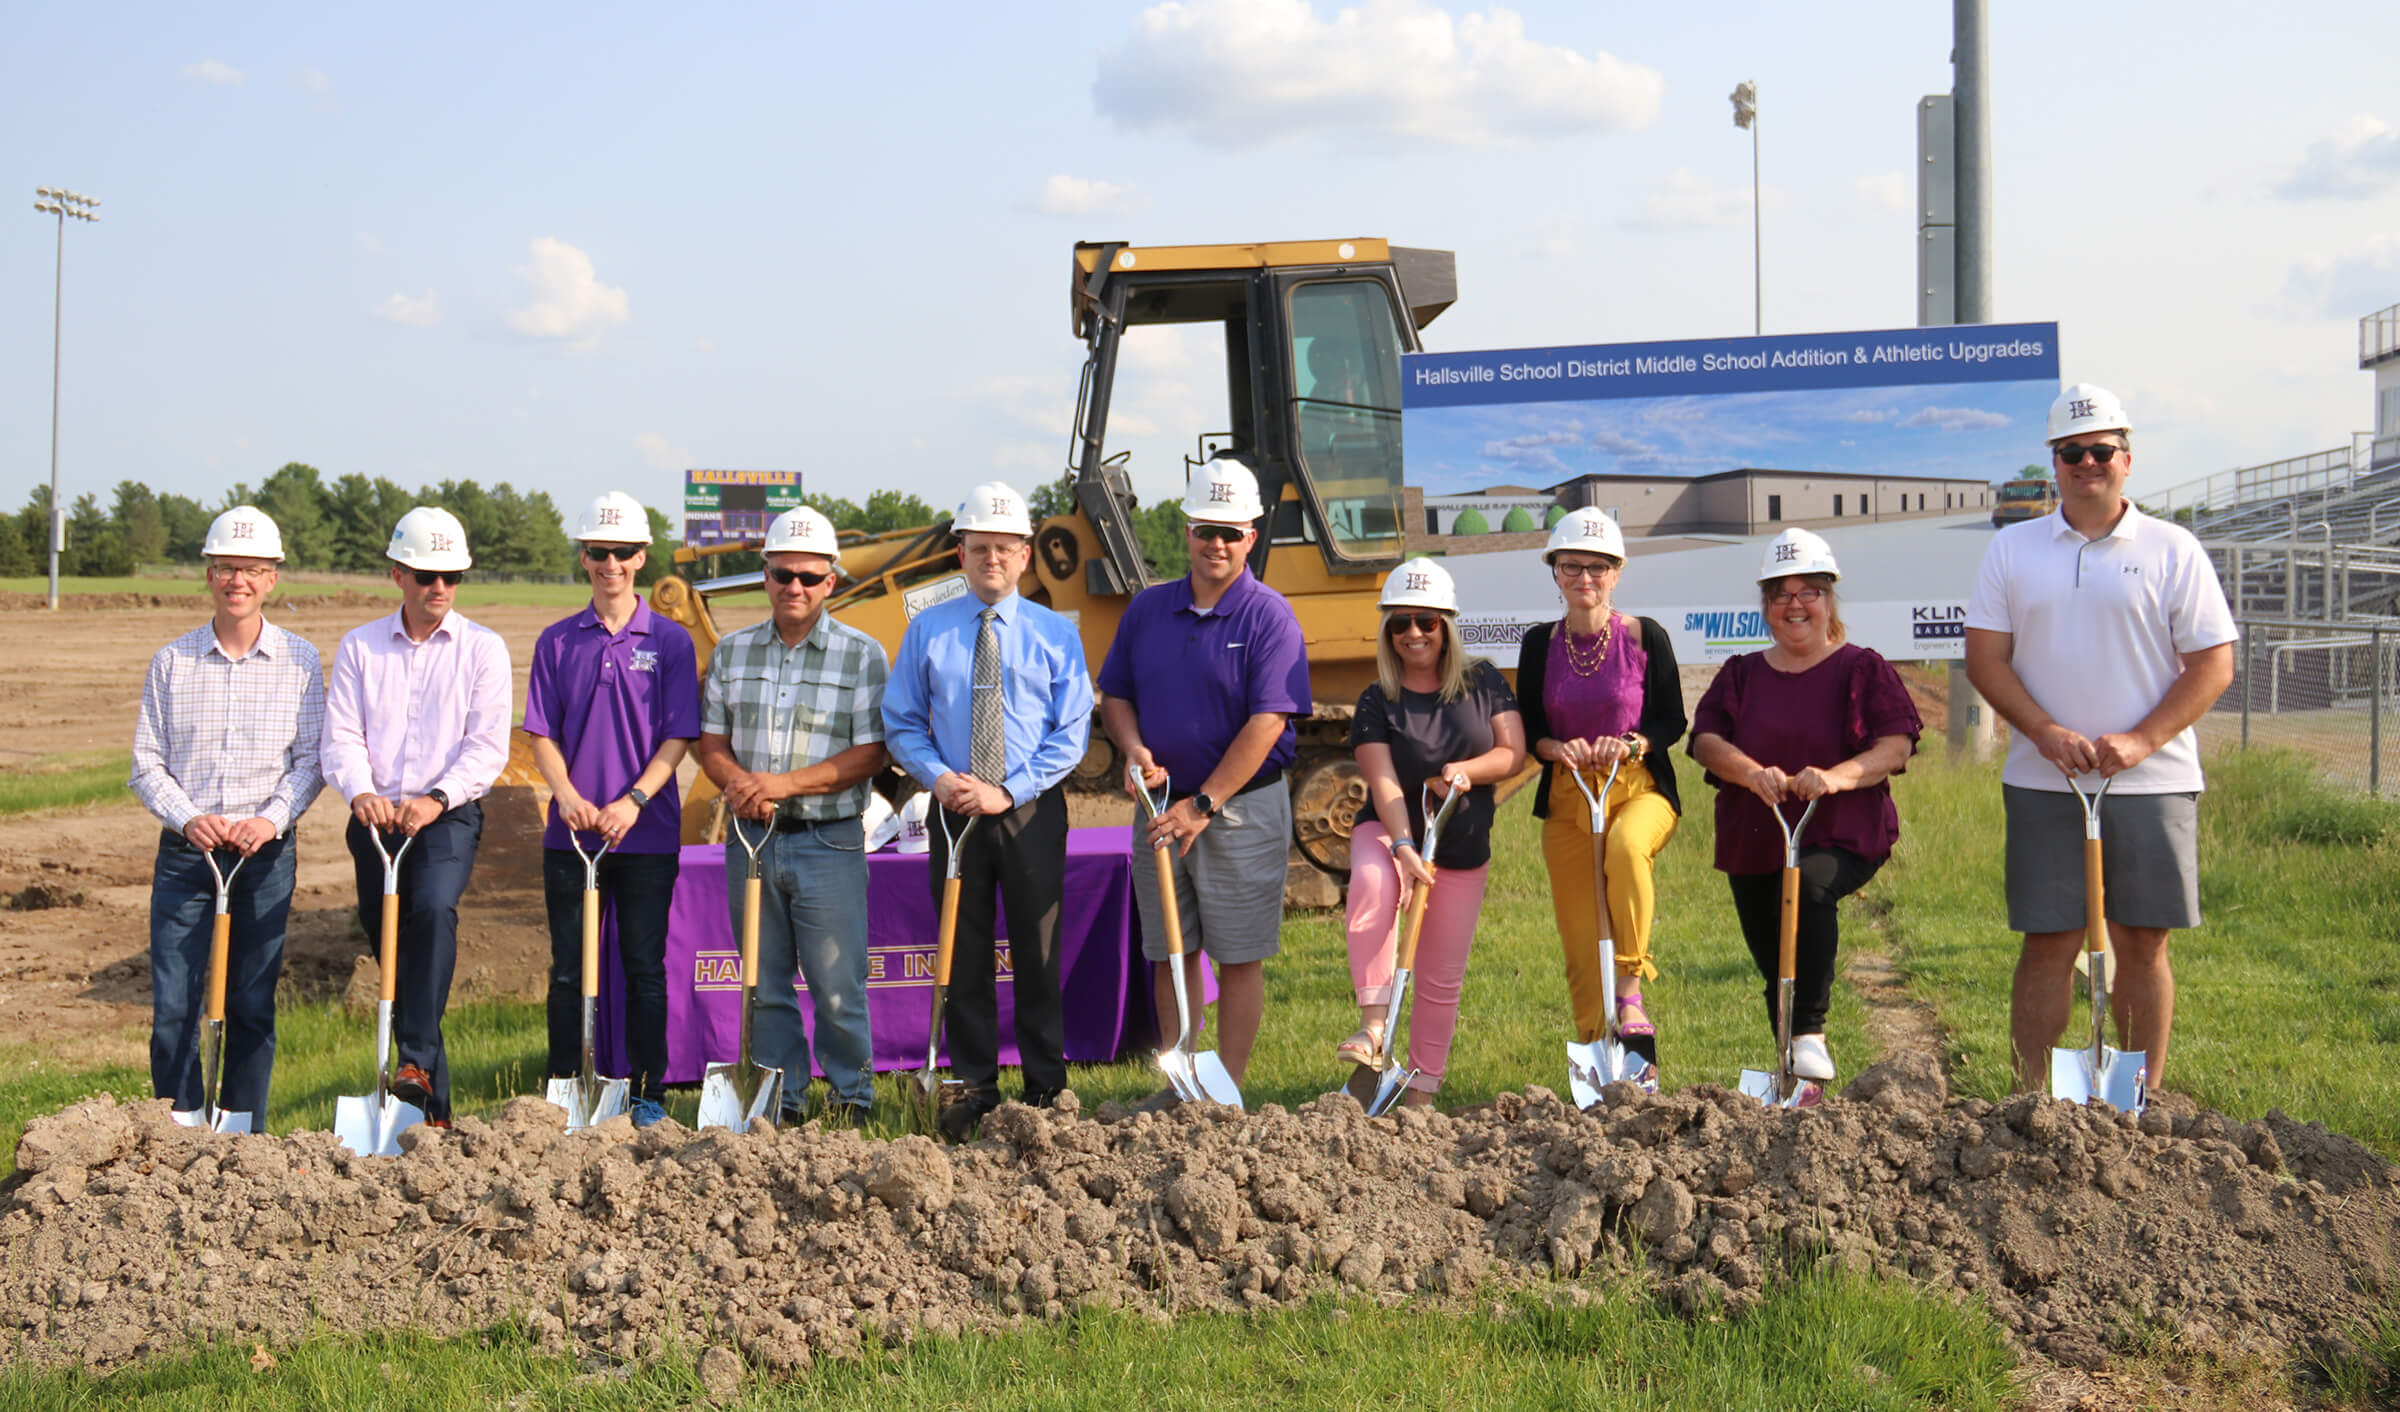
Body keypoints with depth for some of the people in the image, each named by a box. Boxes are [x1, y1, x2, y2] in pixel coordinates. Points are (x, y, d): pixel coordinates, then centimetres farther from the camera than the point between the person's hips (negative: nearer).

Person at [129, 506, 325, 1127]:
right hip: (184, 854, 0)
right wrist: (187, 818, -13)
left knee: (253, 1007, 6)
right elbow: (146, 763, 4)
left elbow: (312, 757, 2)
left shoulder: (299, 660, 3)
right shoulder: (172, 661, 4)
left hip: (267, 856, 0)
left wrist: (273, 818, -13)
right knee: (173, 1008, -3)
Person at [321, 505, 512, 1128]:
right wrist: (360, 790, -18)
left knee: (434, 908, -30)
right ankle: (434, 1107, 13)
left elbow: (488, 746, -4)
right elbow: (341, 734, 3)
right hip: (375, 816, 3)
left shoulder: (483, 649, 4)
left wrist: (436, 799, -20)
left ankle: (418, 1061, -30)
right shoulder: (359, 647, 11)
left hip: (450, 815, -3)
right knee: (387, 937, 4)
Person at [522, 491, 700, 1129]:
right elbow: (542, 734, 6)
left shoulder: (669, 641, 2)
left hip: (647, 831, -1)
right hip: (571, 830, 2)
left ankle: (648, 1093, 12)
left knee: (645, 968, 4)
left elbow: (678, 737, -2)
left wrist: (633, 800, -15)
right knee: (568, 969, 5)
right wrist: (568, 796, -11)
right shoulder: (557, 641, 8)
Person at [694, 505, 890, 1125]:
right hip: (751, 839, 4)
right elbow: (711, 741, 11)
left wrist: (786, 783, -16)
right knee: (765, 985, 9)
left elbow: (870, 752, -7)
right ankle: (780, 1102, 18)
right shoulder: (732, 652, 11)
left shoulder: (863, 654, -1)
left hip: (829, 841, -4)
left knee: (837, 983, -2)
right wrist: (737, 782, -12)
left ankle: (852, 1097, 13)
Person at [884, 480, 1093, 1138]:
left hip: (1033, 811, -1)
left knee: (1037, 953, 5)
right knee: (964, 954, 5)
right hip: (954, 810, 1)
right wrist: (939, 778, -11)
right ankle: (973, 1089, 15)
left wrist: (1009, 791, -13)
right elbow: (901, 723, 7)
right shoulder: (927, 631, 5)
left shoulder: (1056, 635, 3)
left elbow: (1071, 733, -1)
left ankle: (1046, 1089, 16)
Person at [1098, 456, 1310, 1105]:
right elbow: (1115, 695, 15)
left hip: (1243, 807, -5)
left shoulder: (1269, 617, -8)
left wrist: (1204, 806, -18)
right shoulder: (1147, 609, 8)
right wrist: (1135, 749, -7)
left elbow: (1266, 723, -15)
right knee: (1170, 952, 10)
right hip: (1162, 807, 5)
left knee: (1239, 957, 1)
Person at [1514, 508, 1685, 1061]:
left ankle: (1631, 990, -26)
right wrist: (1558, 748, -14)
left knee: (1627, 847, -38)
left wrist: (1631, 744, -18)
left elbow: (1672, 721, 1)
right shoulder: (1540, 645, 5)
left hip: (1640, 788, -3)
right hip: (1565, 795, 3)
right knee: (1578, 936, 0)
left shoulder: (1645, 637, -2)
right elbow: (1527, 730, 8)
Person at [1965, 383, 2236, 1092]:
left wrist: (2141, 742, -12)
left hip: (2152, 783, 0)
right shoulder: (2012, 549, 9)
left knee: (2144, 943, 3)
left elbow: (2214, 664, 1)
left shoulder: (2172, 550, 4)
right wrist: (2045, 732, -11)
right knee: (2048, 944, 1)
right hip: (2044, 784, 1)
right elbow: (1984, 658, 4)